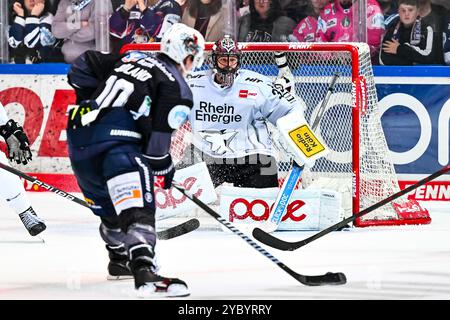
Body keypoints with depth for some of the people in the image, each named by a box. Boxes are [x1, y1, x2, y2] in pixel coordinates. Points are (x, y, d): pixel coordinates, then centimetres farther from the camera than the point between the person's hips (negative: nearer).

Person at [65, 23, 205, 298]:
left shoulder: (131, 58, 22)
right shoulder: (177, 88, 1)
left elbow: (82, 68, 23)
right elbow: (156, 140, -6)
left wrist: (92, 103, 30)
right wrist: (165, 170, 10)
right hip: (113, 142, -8)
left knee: (110, 205, 29)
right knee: (137, 208, -21)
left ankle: (119, 259, 49)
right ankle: (144, 271, -41)